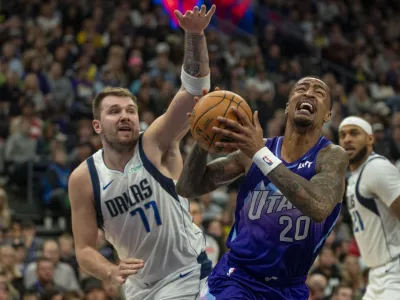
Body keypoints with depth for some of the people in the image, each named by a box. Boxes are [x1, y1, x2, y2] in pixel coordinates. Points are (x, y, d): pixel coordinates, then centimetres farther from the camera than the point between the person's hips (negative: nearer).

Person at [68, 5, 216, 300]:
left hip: (187, 275, -5)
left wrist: (195, 35, -39)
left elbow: (195, 88, -25)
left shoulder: (156, 144, -14)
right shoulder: (83, 179, -6)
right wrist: (112, 272, -23)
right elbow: (85, 248, -3)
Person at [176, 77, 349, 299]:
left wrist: (261, 154, -33)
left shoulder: (332, 156, -10)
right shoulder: (254, 147, -2)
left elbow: (319, 207, -32)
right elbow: (188, 188, 2)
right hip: (236, 278, 0)